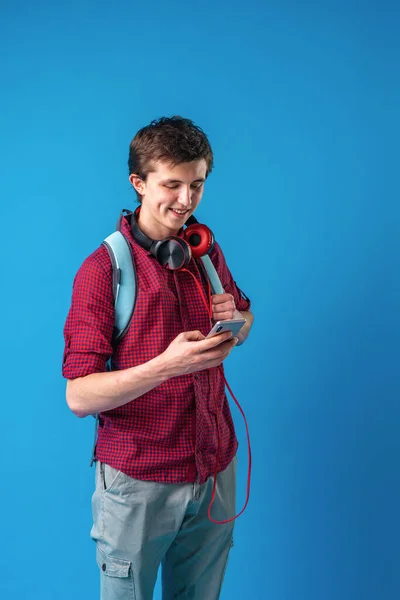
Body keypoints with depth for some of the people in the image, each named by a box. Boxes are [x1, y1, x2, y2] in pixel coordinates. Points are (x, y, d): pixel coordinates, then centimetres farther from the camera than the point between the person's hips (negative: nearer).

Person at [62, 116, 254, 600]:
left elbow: (244, 321, 18)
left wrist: (236, 320, -7)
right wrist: (166, 365, -31)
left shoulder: (207, 251, 3)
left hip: (215, 470, 5)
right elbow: (79, 397, -17)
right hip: (138, 481, -4)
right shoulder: (103, 268, -14)